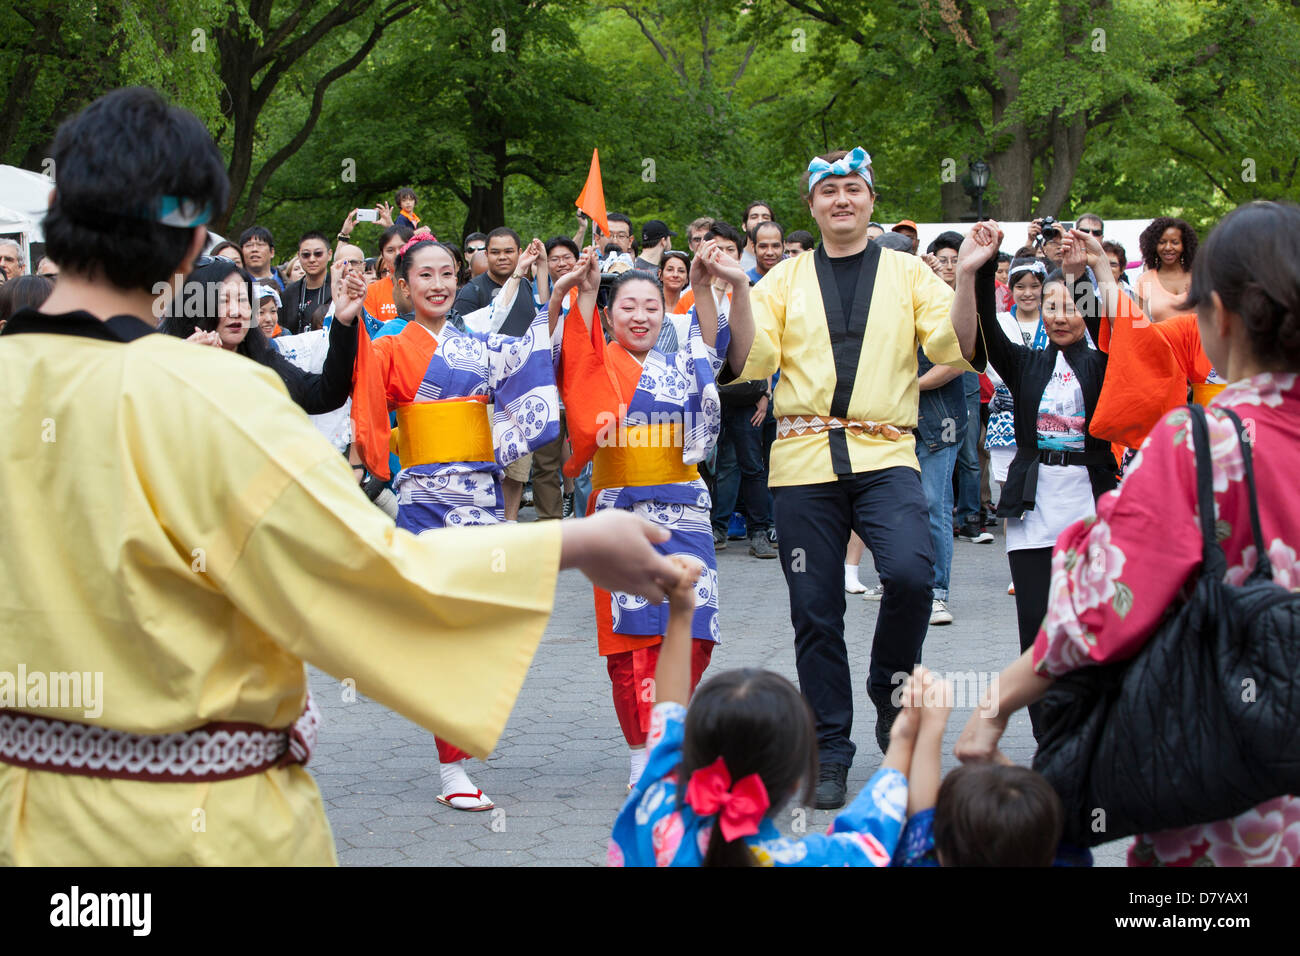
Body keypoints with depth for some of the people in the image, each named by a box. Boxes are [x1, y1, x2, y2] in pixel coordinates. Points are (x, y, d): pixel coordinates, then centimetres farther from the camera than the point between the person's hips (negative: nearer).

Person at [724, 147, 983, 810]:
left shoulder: (907, 273, 12)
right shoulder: (785, 279, 14)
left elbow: (955, 350, 0)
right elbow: (751, 363, 4)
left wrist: (965, 279, -13)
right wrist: (737, 292, -9)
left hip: (884, 456, -1)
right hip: (803, 458, 1)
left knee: (909, 572, -25)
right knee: (815, 611, 2)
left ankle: (890, 687, 2)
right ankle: (830, 753, 14)